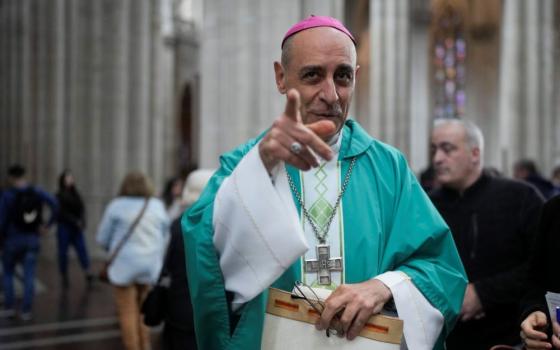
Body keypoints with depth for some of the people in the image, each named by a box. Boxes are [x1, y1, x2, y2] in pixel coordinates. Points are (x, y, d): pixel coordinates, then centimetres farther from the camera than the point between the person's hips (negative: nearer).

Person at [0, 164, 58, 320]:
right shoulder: (37, 192, -1)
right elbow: (54, 204, -13)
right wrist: (47, 225, -6)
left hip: (13, 239, -2)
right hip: (32, 239, 2)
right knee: (29, 276, 5)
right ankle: (26, 311, 3)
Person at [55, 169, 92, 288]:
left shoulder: (75, 194, 11)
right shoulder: (59, 196, -2)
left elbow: (81, 208, 5)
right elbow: (62, 212, -9)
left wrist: (82, 221, -12)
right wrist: (75, 221, -16)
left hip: (76, 228, 3)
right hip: (64, 227, -3)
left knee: (82, 248, -10)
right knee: (63, 252, 1)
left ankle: (87, 273, -17)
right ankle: (64, 277, 10)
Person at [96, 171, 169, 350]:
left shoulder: (116, 206, -5)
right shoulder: (158, 206, 5)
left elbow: (102, 238, 1)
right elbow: (165, 238, 10)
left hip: (124, 265, -4)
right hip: (151, 265, 4)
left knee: (128, 313, 4)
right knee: (143, 311, 18)